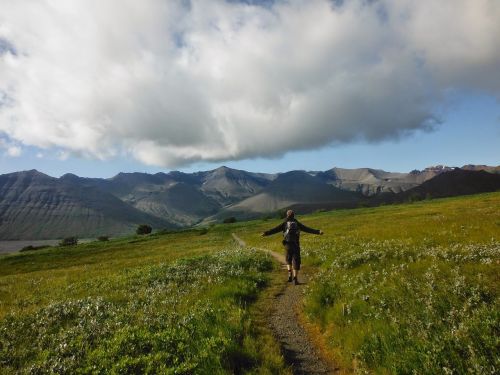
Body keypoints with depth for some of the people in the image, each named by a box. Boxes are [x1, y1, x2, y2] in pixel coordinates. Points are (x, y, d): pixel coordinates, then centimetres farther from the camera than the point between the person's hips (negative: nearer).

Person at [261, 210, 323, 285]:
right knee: (296, 262, 4)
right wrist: (318, 232, 17)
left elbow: (275, 229, -4)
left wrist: (266, 233, -9)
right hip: (296, 245, 0)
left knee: (288, 260, 21)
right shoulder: (297, 224, 12)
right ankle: (295, 279, -6)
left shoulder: (284, 224, 7)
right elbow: (308, 229, 11)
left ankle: (290, 274, 2)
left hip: (288, 244, 0)